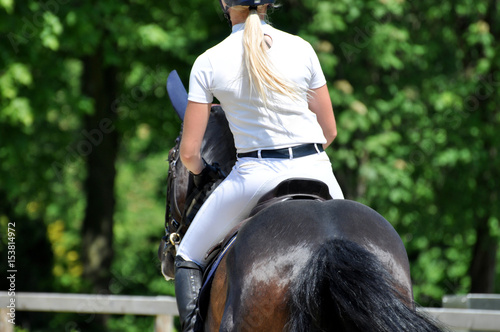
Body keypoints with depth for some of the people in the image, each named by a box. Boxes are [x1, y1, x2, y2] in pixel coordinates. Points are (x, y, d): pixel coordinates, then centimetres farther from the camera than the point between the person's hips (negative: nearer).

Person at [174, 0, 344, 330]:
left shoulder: (209, 62, -4)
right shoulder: (301, 48, -1)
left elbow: (189, 152, -2)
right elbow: (329, 130, 7)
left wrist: (199, 170, 20)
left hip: (255, 174, -2)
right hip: (314, 168, 2)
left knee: (188, 257, 16)